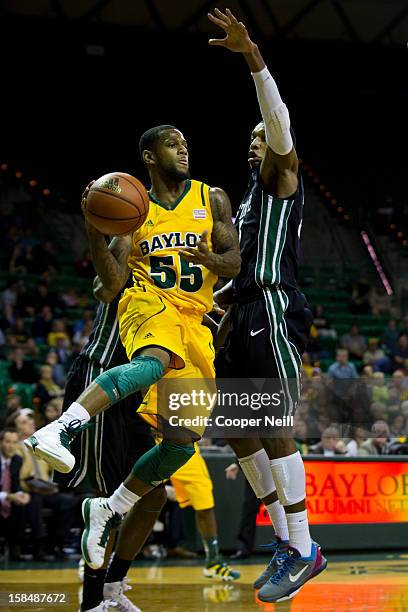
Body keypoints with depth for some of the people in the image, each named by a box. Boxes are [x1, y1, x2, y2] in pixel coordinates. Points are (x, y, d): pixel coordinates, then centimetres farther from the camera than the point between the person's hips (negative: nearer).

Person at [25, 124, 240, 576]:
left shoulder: (211, 199, 13)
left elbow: (234, 264, 5)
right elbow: (113, 282, 0)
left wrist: (209, 258, -18)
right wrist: (95, 233, -17)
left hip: (194, 321, 3)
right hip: (147, 304, -3)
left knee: (183, 441, -5)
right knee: (155, 361, -41)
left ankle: (109, 510, 12)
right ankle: (62, 429, -57)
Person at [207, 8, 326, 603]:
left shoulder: (280, 177, 0)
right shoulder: (250, 199, 26)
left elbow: (279, 121, -20)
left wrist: (252, 56, -31)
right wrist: (217, 296, 16)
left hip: (274, 314, -10)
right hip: (246, 317, 10)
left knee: (275, 430, -13)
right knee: (237, 431, 8)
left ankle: (304, 552, -8)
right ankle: (285, 542, 14)